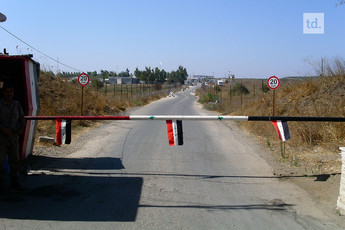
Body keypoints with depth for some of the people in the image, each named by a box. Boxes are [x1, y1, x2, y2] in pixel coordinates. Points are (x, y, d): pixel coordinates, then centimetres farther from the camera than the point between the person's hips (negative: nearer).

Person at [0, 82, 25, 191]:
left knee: (15, 159, 7)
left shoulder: (16, 104, 9)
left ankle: (14, 182, 16)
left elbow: (22, 117, 20)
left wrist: (21, 128, 6)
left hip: (14, 136, 4)